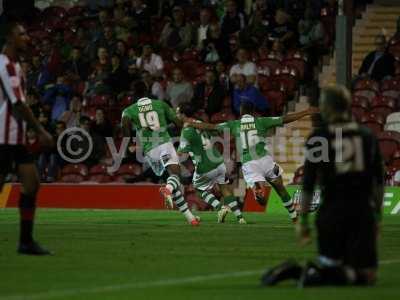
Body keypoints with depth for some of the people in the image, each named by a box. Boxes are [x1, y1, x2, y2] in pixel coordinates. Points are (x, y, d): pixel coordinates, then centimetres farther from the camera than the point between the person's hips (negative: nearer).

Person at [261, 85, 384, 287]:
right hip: (363, 210, 0)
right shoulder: (367, 136, 8)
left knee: (330, 264, 15)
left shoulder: (318, 137, 0)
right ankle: (314, 275, -24)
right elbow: (378, 182, 12)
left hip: (332, 210, 0)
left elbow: (308, 184, -2)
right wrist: (377, 215, 21)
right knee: (367, 275, 1)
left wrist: (303, 220, 4)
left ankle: (295, 271, -15)